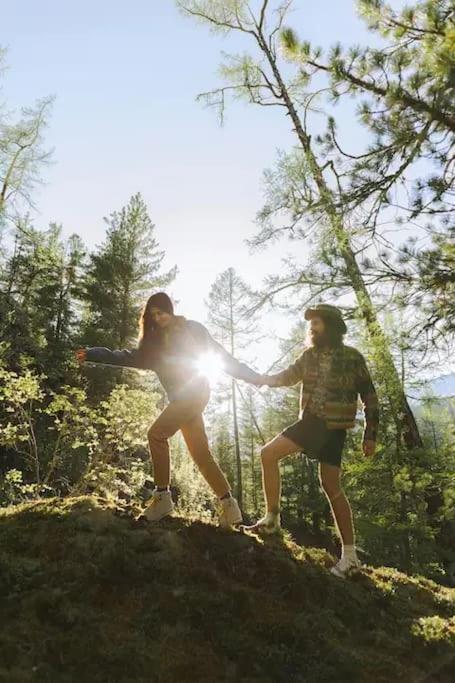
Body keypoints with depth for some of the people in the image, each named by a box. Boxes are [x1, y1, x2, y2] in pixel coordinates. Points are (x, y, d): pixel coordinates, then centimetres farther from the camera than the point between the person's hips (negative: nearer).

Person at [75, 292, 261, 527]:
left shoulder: (192, 329, 1)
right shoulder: (155, 341, 16)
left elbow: (221, 355, 3)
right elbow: (132, 357, 10)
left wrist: (254, 377, 4)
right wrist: (93, 354, 3)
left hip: (194, 391, -7)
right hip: (181, 398, 7)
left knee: (157, 433, -18)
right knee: (201, 454, 4)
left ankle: (162, 495, -9)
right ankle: (229, 504, 9)